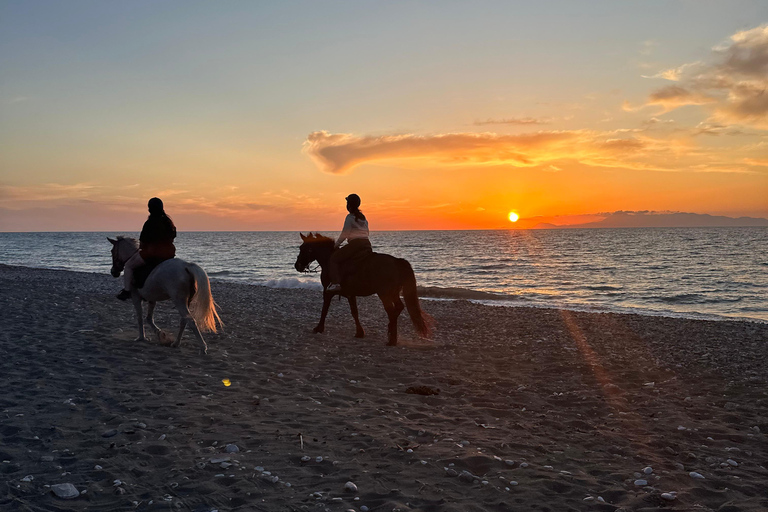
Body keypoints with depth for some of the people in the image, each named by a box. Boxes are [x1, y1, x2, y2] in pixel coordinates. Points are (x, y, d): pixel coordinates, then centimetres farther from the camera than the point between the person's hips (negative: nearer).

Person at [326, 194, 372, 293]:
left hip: (355, 243, -7)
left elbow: (345, 233, -7)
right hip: (367, 244, 7)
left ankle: (336, 283, -13)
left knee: (334, 258, 1)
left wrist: (336, 245, 4)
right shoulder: (363, 218, 19)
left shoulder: (350, 217, -4)